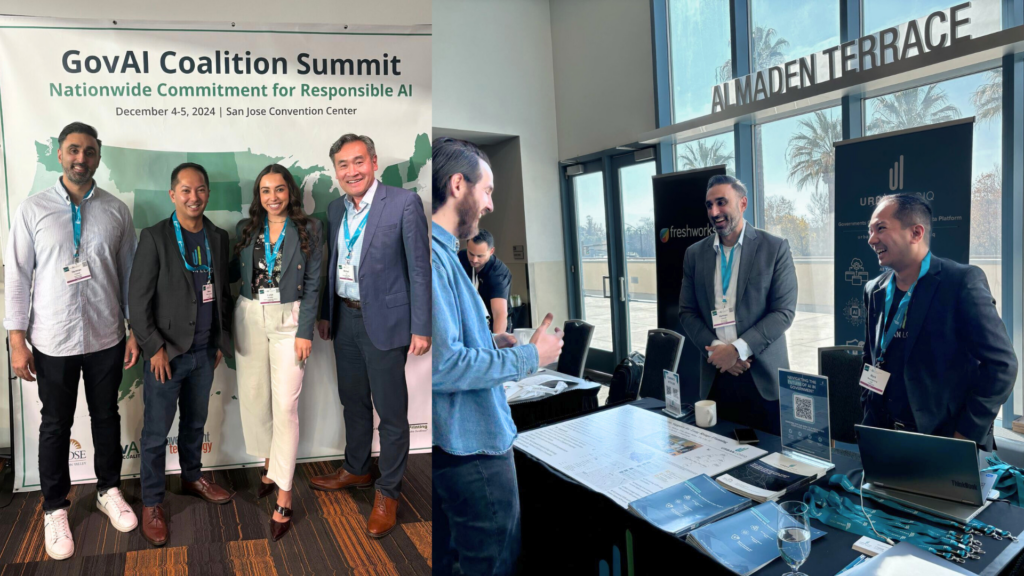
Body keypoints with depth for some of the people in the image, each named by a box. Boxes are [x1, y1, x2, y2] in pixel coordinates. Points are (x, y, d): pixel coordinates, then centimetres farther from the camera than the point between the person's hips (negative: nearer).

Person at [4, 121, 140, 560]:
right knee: (56, 426, 11)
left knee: (107, 418, 15)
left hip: (106, 338, 1)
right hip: (53, 342, -1)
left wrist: (135, 331, 2)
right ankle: (55, 508, 29)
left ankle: (108, 491, 34)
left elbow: (130, 273, 3)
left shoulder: (116, 211, 0)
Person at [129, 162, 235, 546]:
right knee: (156, 432, 5)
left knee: (195, 423, 19)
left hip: (206, 352, 4)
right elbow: (137, 300, -9)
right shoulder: (154, 237, -8)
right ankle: (152, 503, 20)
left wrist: (222, 341, 8)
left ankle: (192, 478, 38)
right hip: (166, 353, -4)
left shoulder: (218, 238, 6)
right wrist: (155, 348, -12)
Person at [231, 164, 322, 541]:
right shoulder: (246, 229, 7)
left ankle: (284, 493, 0)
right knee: (253, 396, 9)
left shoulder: (308, 230, -1)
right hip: (250, 317, 4)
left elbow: (312, 284, -4)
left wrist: (305, 331, -9)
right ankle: (270, 463, 32)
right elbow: (233, 272, 11)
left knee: (285, 404, -6)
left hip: (288, 319, -4)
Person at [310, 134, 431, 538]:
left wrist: (421, 328, -15)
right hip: (345, 319, 7)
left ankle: (387, 492, 21)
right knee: (353, 402, 21)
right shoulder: (336, 208, 7)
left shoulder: (404, 203, -12)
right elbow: (333, 264, 16)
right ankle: (356, 470, 42)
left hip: (384, 322, -6)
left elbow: (419, 267, -13)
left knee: (391, 411, 4)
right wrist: (326, 313, 16)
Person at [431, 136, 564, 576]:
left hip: (451, 441, 10)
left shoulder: (441, 252, 9)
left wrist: (487, 344, 9)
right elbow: (442, 366, -29)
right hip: (472, 444, -10)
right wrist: (530, 357, -19)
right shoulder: (433, 258, -23)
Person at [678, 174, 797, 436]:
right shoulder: (695, 254, 7)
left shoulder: (775, 248, -2)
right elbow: (687, 312, 7)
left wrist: (737, 349, -15)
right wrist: (715, 350, -9)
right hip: (716, 374, 2)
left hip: (763, 375, -2)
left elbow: (784, 311, -7)